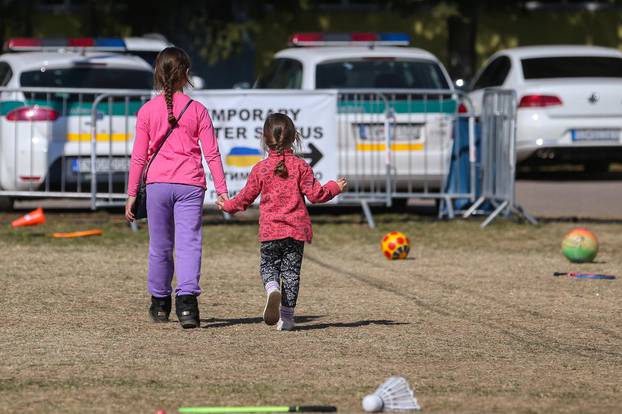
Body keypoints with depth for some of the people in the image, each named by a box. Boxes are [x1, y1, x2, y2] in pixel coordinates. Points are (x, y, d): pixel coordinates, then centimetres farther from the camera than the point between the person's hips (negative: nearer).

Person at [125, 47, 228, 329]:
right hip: (190, 184, -1)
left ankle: (160, 303, 25)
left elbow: (138, 157, 3)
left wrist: (131, 194, 9)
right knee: (188, 243, -6)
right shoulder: (197, 110, 1)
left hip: (157, 184, 1)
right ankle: (187, 300, -25)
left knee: (160, 246, 13)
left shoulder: (147, 111, 2)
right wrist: (222, 191, 5)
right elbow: (212, 153, 1)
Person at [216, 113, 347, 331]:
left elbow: (246, 197, 7)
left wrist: (227, 205, 26)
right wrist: (335, 188, 16)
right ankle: (286, 316, 4)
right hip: (296, 229, 0)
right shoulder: (300, 166, -2)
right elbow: (315, 194, -3)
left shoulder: (260, 169, 0)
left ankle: (272, 290, -24)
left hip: (269, 230, 0)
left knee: (268, 266, 10)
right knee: (291, 270, 5)